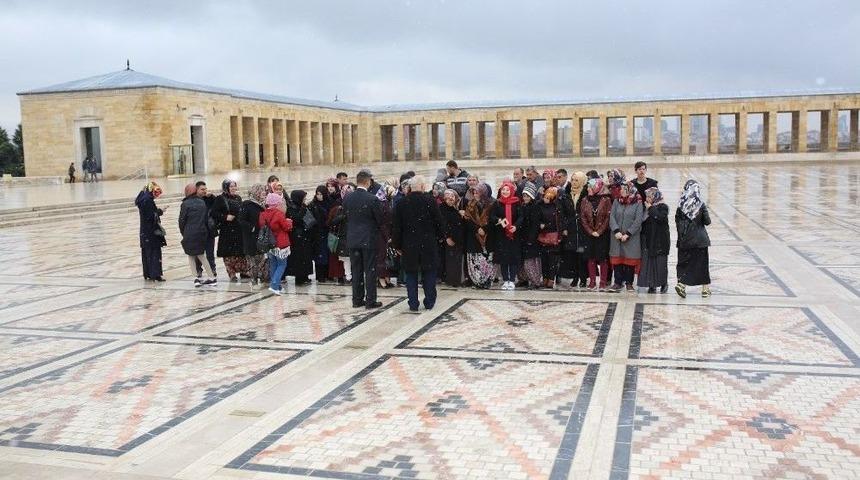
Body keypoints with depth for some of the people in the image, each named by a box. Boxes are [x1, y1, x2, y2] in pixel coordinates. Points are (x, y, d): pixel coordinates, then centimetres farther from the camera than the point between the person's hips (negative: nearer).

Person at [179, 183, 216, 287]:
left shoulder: (185, 204, -8)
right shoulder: (202, 202, 6)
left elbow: (182, 220, -7)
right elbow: (206, 218, 8)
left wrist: (183, 232, 7)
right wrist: (206, 231, 15)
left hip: (189, 233, -4)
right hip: (202, 232, 4)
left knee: (191, 256, 9)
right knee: (200, 255, 14)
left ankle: (196, 277, 2)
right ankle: (212, 277, 9)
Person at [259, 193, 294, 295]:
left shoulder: (263, 214, 3)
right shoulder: (279, 214, -17)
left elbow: (260, 226, 13)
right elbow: (287, 227, -11)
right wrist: (289, 221, 8)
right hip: (280, 244, -7)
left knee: (273, 265, 15)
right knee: (282, 264, 2)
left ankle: (276, 286, 20)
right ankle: (274, 285, -11)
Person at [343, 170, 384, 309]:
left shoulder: (347, 198, -1)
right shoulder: (372, 199, -15)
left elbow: (346, 217, 7)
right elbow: (380, 220, -7)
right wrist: (376, 229, 12)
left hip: (352, 239, 5)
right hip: (368, 239, -4)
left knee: (356, 270, 12)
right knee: (370, 270, 2)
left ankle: (357, 299, 16)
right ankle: (370, 301, 4)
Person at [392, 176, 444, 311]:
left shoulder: (402, 203, -3)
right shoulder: (430, 201, -8)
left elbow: (396, 226, 1)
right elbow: (438, 221, -4)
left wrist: (397, 244, 10)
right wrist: (439, 237, 13)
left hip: (409, 245, 1)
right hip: (428, 244, -1)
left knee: (411, 274, 8)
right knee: (429, 273, 10)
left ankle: (413, 304, 7)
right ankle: (429, 302, 14)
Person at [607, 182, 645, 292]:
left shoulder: (638, 203, -2)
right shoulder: (616, 201, 8)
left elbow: (638, 221, -8)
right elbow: (612, 217, 1)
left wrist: (628, 234, -14)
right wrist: (616, 231, -12)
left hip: (631, 237, -3)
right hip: (617, 236, 3)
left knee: (630, 259, 0)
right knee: (617, 259, 2)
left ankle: (629, 283, 9)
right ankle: (618, 283, 9)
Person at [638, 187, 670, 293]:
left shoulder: (663, 207, -4)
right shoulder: (646, 207, 11)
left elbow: (660, 218, -22)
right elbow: (642, 222, 14)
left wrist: (651, 208, -15)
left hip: (660, 240, -5)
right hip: (648, 239, 5)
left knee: (660, 262, 0)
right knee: (648, 261, 1)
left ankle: (663, 284, 15)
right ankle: (651, 285, 4)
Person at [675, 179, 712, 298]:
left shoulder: (681, 204, -4)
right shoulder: (701, 204, -11)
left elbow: (677, 221, 1)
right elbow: (707, 221, -8)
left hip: (685, 239, 2)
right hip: (700, 239, -2)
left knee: (684, 261, 12)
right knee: (702, 263, 8)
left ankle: (681, 284, -4)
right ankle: (706, 288, 13)